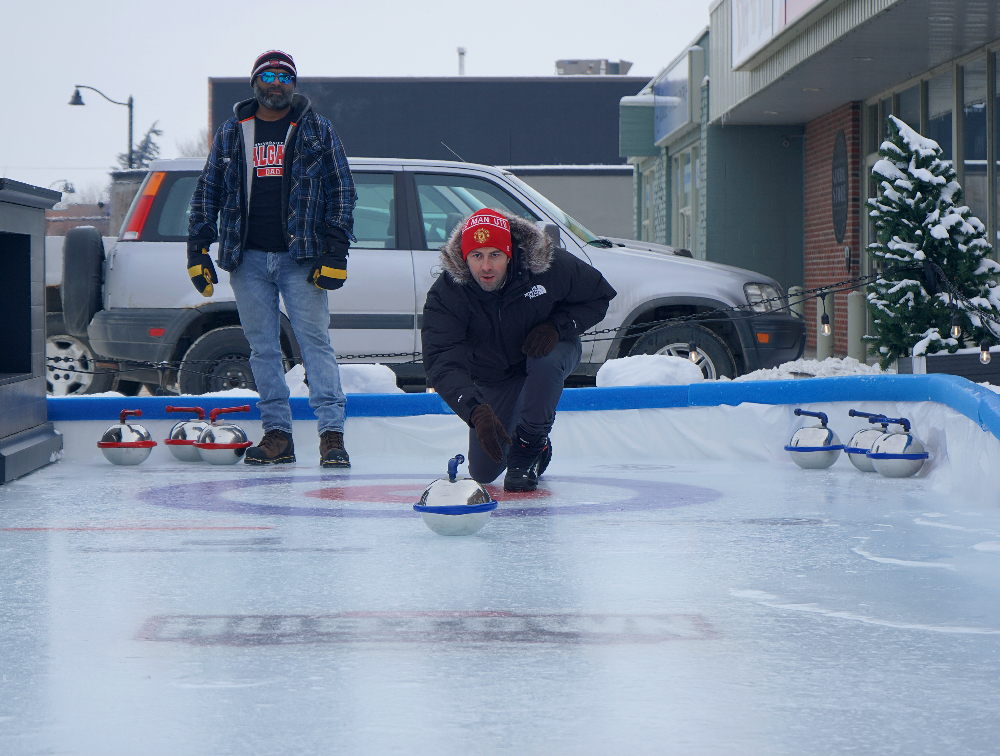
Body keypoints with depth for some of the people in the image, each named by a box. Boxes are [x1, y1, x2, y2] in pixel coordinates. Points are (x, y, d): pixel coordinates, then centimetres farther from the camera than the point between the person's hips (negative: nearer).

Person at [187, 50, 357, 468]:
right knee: (262, 347, 3)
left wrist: (334, 253, -5)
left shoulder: (317, 131, 5)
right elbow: (207, 192, 15)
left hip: (300, 257, -3)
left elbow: (341, 191, 3)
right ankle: (277, 433, 8)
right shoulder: (231, 133, 12)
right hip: (248, 257, 3)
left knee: (315, 340, -8)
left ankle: (332, 433, -10)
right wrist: (198, 249, 7)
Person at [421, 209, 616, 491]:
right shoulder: (445, 294, -30)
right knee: (483, 473, 0)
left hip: (552, 349, -1)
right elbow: (442, 363, -39)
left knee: (545, 361, -40)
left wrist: (557, 325, -31)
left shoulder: (551, 267, -30)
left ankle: (529, 447, -18)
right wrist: (476, 411, -55)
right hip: (492, 378, 2)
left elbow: (600, 296, -13)